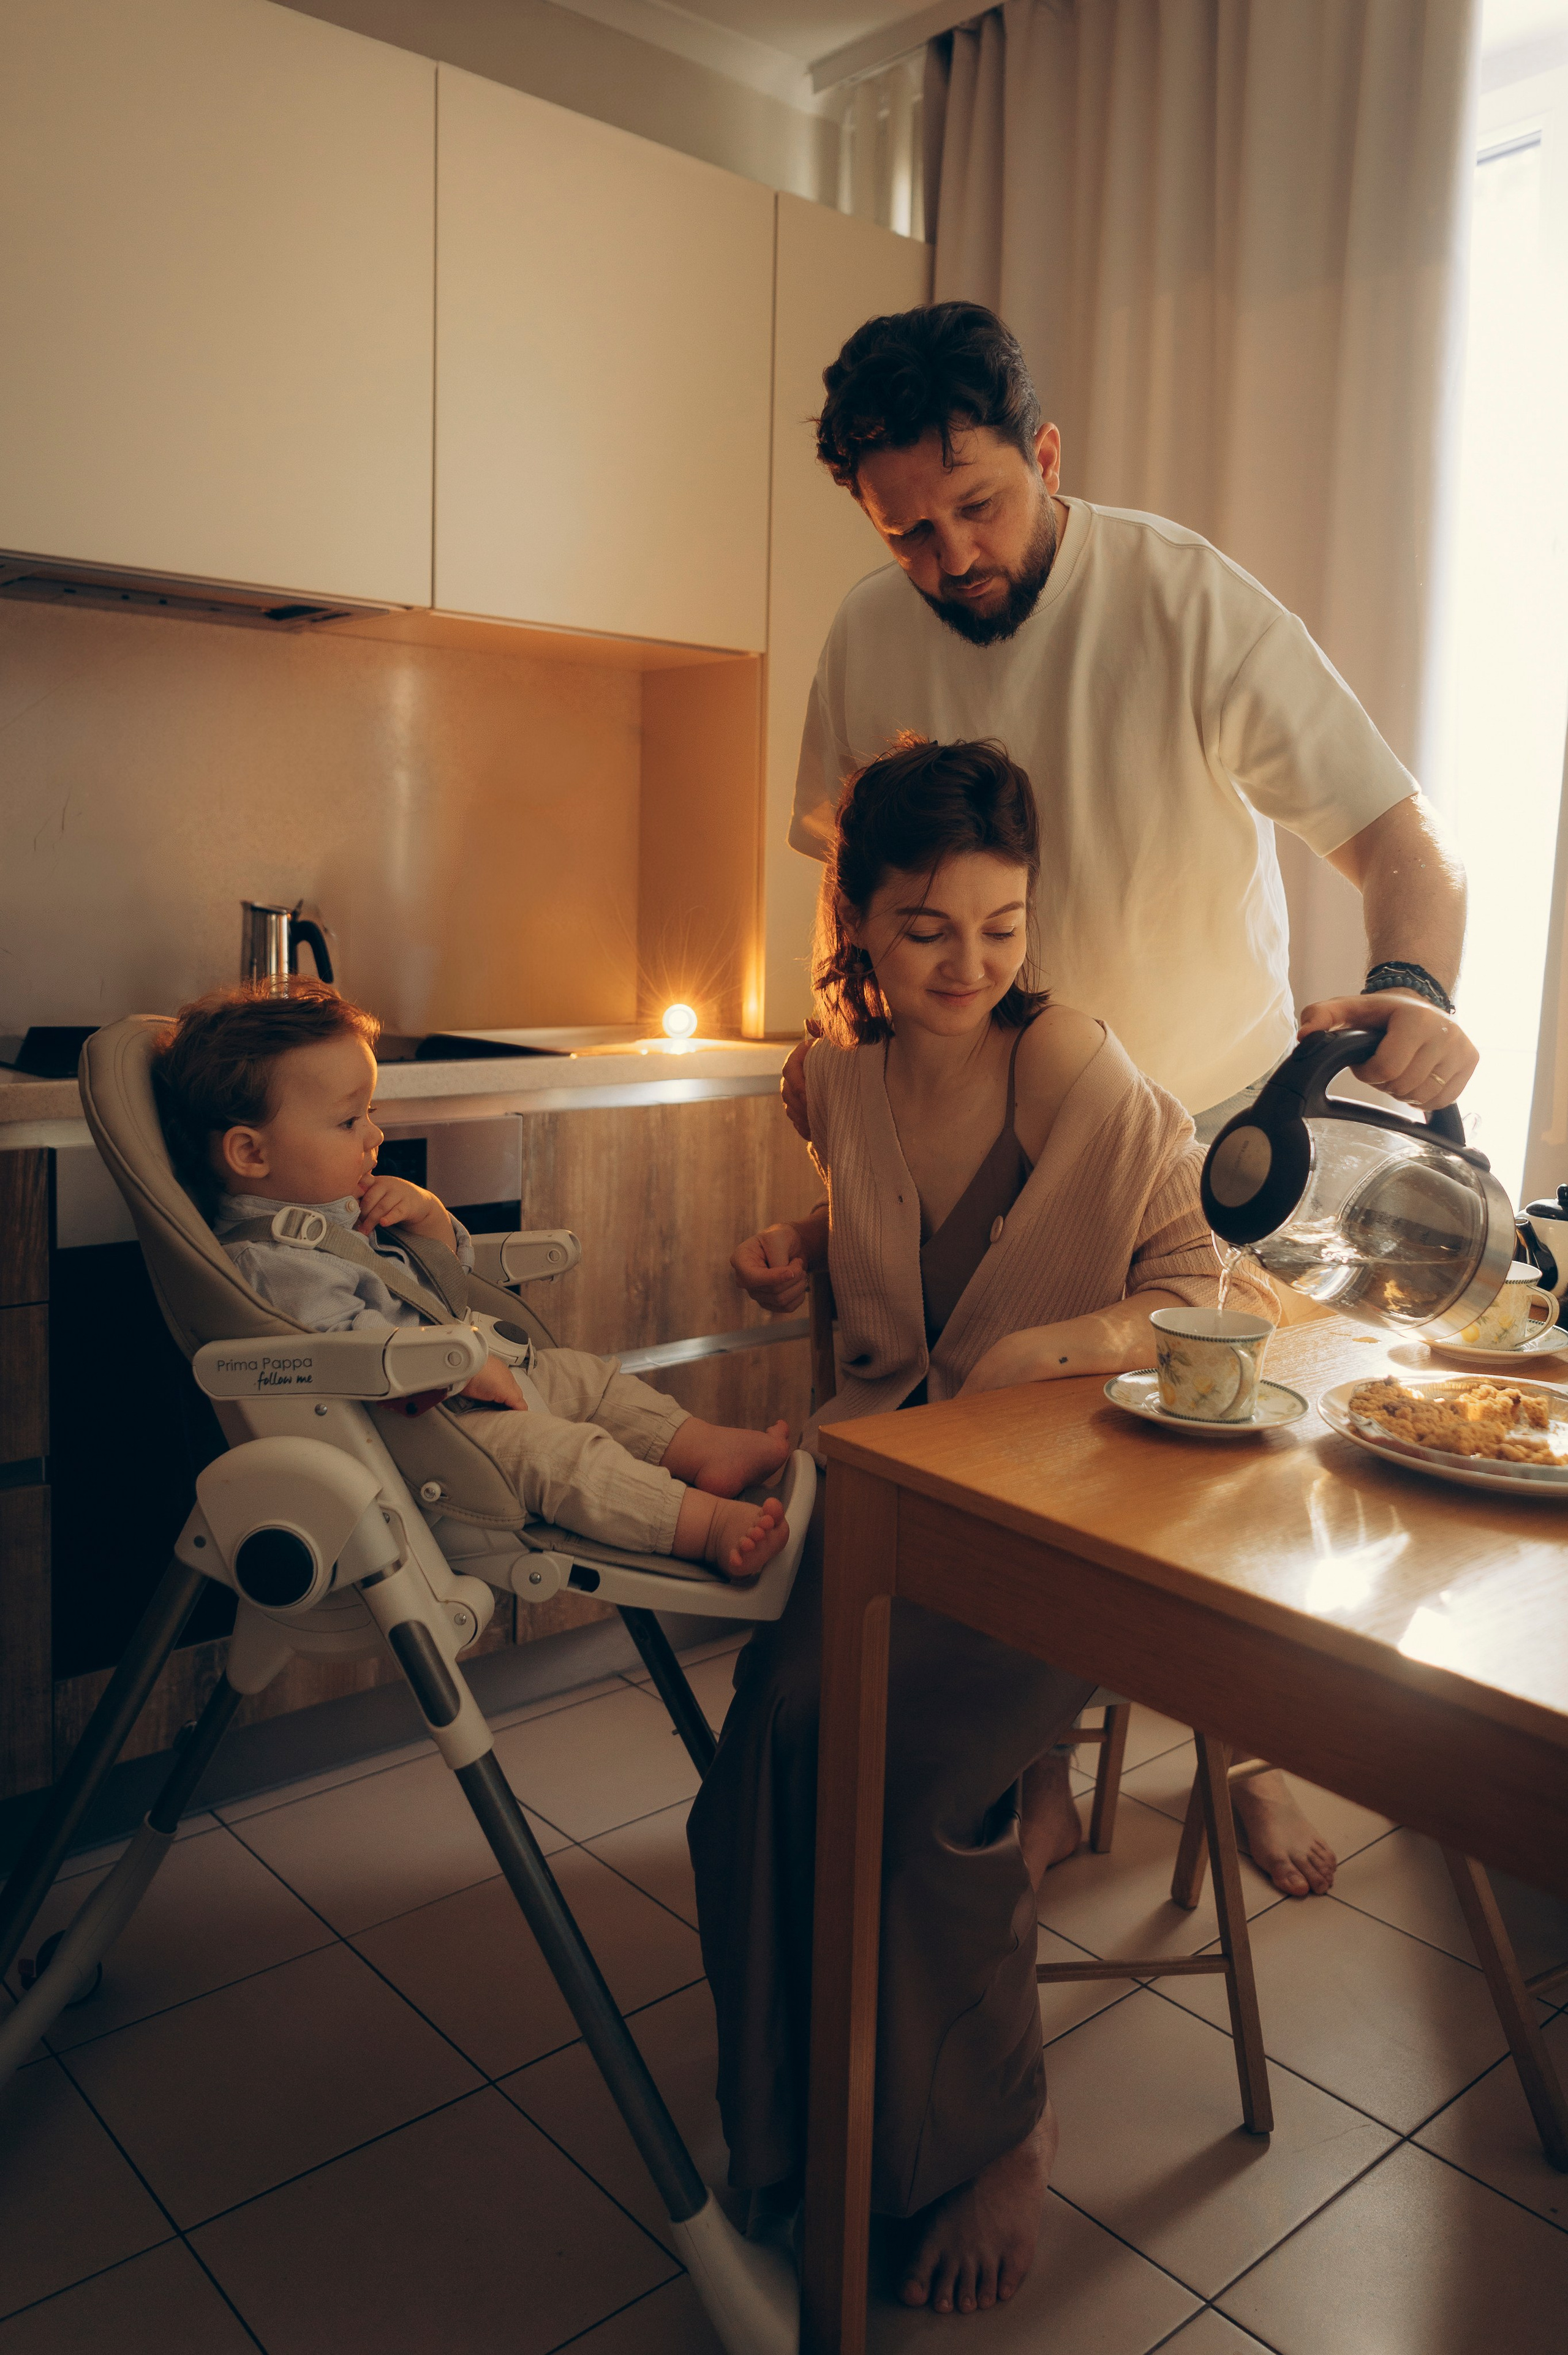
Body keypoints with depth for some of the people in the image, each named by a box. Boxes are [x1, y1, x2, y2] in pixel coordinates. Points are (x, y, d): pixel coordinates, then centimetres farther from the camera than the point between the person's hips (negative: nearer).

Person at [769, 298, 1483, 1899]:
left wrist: (1411, 983, -44)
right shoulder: (868, 642, -9)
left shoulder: (1190, 605, -20)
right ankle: (1035, 1750, 29)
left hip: (1222, 1114, -1)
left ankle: (1245, 1753, 33)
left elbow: (1397, 835, -24)